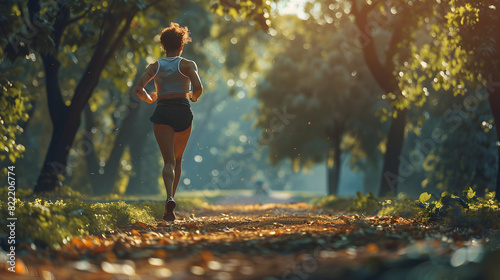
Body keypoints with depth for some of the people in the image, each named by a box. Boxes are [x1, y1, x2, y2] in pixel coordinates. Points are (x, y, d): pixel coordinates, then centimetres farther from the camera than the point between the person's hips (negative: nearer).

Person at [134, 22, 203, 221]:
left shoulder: (154, 67, 6)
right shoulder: (187, 65, 0)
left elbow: (138, 89, -3)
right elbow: (198, 87, -15)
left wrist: (149, 99, 16)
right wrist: (194, 98, 7)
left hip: (162, 112, 1)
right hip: (183, 112, -1)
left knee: (168, 161, -5)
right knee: (177, 159, 18)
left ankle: (169, 198, -30)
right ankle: (171, 198, 16)